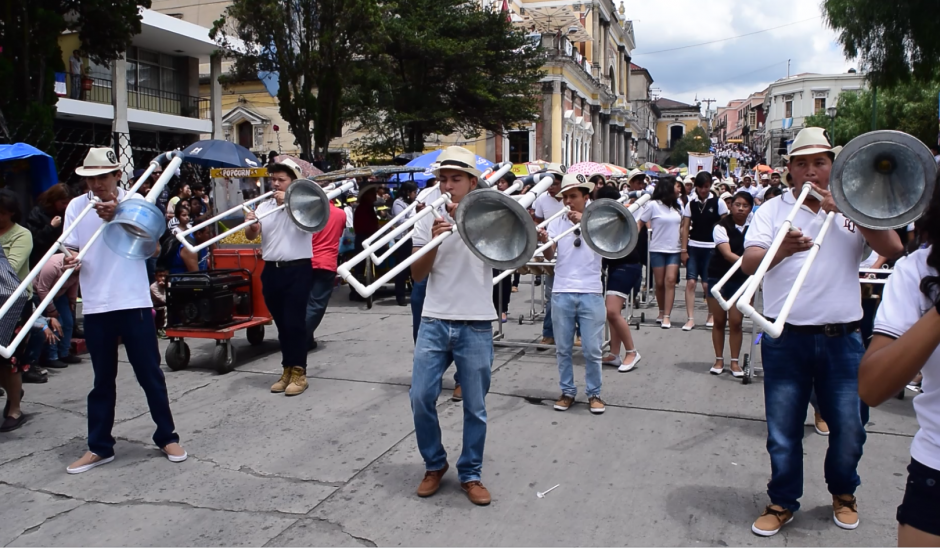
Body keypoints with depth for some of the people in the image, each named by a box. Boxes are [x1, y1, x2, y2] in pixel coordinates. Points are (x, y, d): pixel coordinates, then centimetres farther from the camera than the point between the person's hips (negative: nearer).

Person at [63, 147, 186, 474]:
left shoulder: (134, 201, -1)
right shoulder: (76, 206, 4)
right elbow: (70, 250, 5)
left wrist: (117, 217, -28)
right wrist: (70, 261, -19)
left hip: (134, 302, -2)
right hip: (95, 306, 2)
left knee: (150, 374, 5)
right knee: (102, 379, 10)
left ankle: (167, 437, 18)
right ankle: (99, 447, 20)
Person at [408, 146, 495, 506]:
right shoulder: (428, 219, 5)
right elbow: (418, 274, 3)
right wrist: (434, 242, -14)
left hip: (475, 326, -2)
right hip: (434, 322, 2)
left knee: (475, 407, 5)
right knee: (421, 398, 0)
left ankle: (470, 474, 23)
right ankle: (434, 465, 23)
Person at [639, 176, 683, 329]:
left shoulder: (678, 204, 7)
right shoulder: (653, 204, -6)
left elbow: (682, 224, 14)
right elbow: (640, 223, -3)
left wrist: (684, 246, 6)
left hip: (674, 249, 3)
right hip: (657, 249, -2)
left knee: (670, 281, -8)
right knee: (660, 283, 5)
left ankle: (666, 316, -9)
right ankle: (661, 312, 24)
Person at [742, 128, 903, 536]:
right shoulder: (773, 210, 4)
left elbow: (893, 249, -6)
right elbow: (749, 263, -9)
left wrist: (844, 209, -12)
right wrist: (783, 249, -29)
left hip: (841, 337, 1)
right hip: (785, 338, -1)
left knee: (850, 427, 10)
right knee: (783, 429, 6)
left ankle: (843, 492, 36)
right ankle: (783, 501, 25)